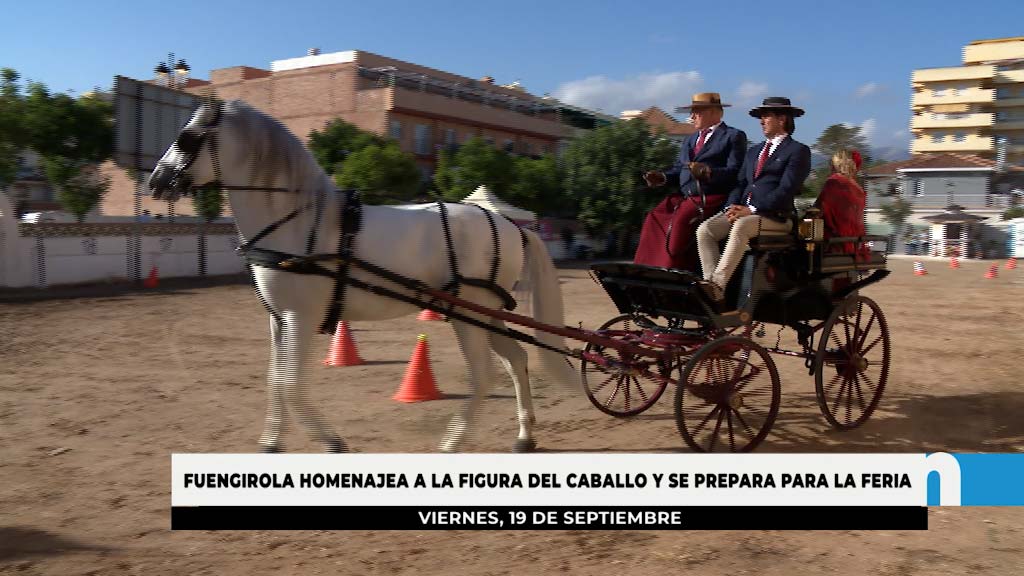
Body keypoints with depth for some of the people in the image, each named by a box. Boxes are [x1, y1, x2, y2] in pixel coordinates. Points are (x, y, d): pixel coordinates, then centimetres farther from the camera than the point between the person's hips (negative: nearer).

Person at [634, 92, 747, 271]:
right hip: (682, 195, 7)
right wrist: (663, 177, -1)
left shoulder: (734, 136, 3)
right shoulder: (690, 140, 28)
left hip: (709, 198, -7)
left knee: (680, 221, -30)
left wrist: (707, 172, -25)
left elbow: (735, 173, -9)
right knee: (654, 219, -16)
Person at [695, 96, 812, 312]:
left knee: (741, 226, -38)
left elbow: (786, 189, -10)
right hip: (742, 212, 7)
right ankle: (714, 294, -26)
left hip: (775, 217, -7)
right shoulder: (753, 151, 27)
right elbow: (740, 183, 19)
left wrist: (752, 209, -18)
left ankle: (717, 284, -43)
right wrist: (732, 207, -3)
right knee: (705, 229, -19)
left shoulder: (798, 151, 3)